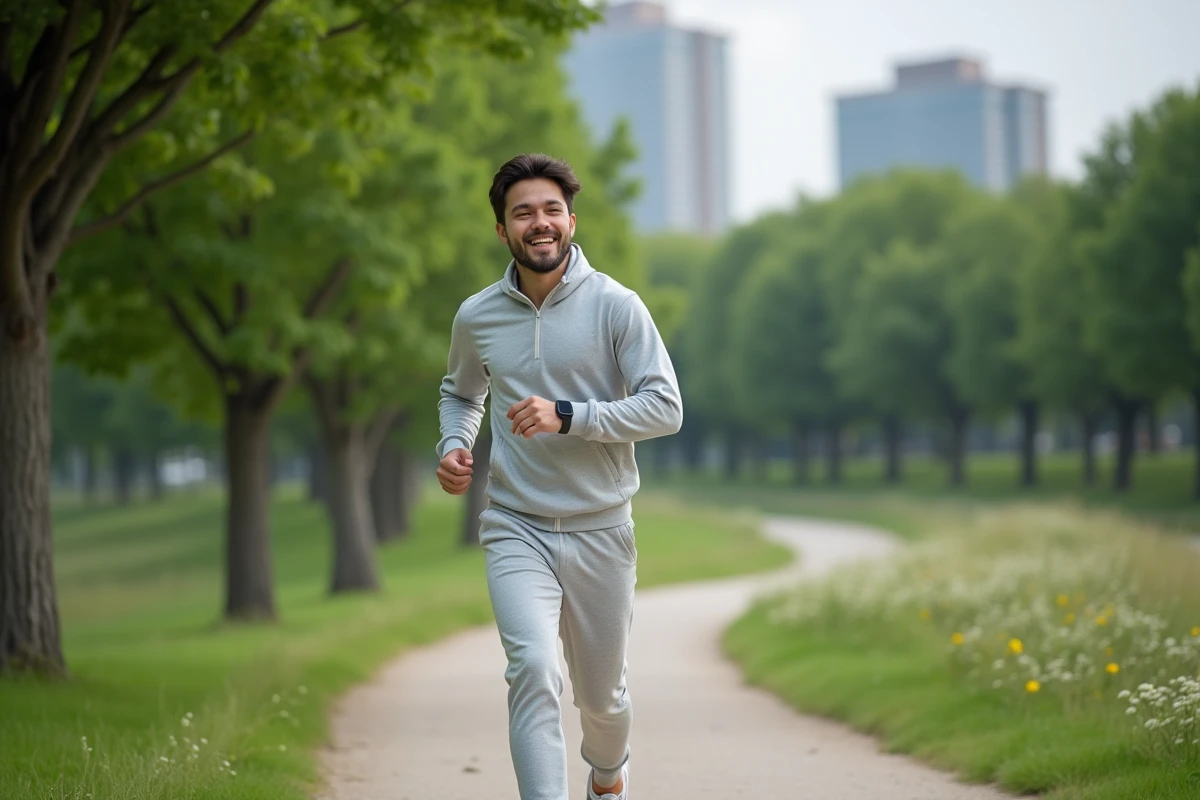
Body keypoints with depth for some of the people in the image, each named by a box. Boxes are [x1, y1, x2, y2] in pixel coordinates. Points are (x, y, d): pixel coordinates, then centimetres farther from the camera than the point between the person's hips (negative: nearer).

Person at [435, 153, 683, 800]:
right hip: (516, 528, 0)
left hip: (601, 530, 0)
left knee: (601, 694, 14)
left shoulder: (616, 306, -7)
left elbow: (665, 407, -11)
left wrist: (567, 417, -21)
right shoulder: (476, 317, 2)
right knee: (533, 668, -24)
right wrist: (453, 446, 2)